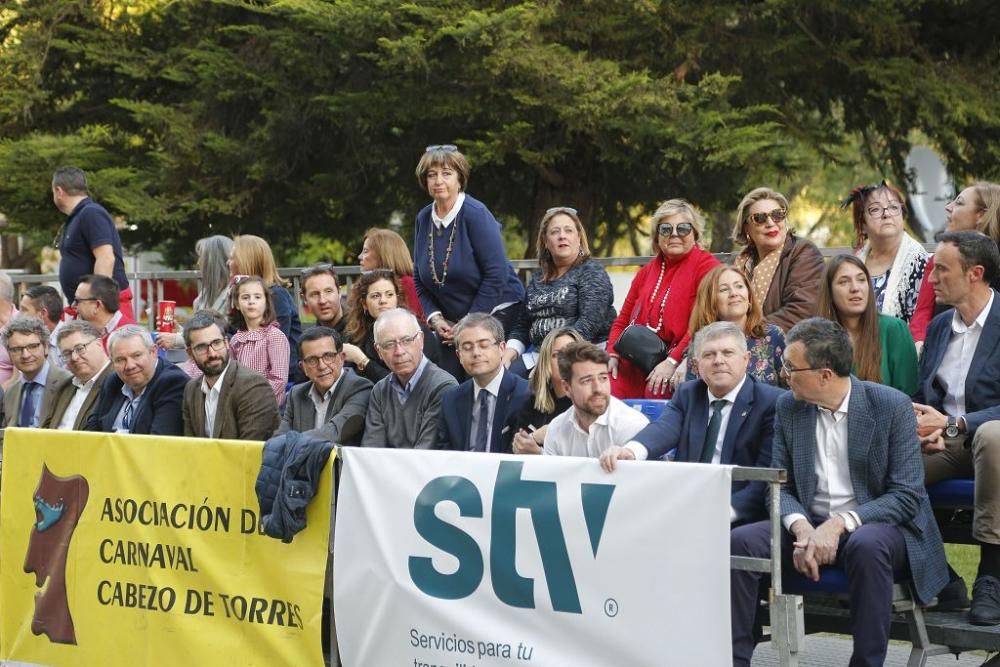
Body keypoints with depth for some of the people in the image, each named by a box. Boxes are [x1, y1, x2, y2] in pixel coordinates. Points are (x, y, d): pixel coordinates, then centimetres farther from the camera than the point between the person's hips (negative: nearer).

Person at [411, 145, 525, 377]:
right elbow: (419, 279, 12)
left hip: (497, 313, -5)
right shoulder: (423, 219, 6)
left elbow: (496, 274, -17)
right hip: (450, 321, 5)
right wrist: (435, 318, -4)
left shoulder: (476, 214, -13)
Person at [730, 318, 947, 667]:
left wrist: (839, 524, -25)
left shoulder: (892, 406, -9)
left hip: (876, 528, -4)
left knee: (866, 546, -38)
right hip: (810, 525, 4)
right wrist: (801, 527, -20)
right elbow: (781, 487, 3)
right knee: (739, 542, -21)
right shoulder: (788, 408, 4)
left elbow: (906, 495, -14)